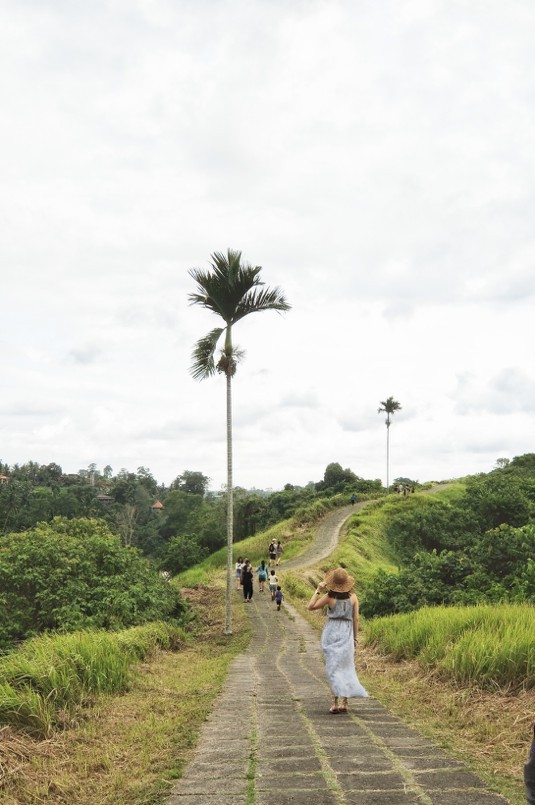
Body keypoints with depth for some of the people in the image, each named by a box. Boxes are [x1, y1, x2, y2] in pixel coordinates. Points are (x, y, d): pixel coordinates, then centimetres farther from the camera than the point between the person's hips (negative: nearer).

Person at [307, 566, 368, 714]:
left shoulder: (329, 597, -9)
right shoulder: (353, 597, -3)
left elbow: (310, 606, -3)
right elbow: (356, 619, 0)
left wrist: (318, 590, 0)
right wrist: (355, 638, 9)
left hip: (331, 634, -2)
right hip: (347, 634, 2)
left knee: (333, 668, 1)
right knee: (346, 667, 12)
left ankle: (335, 702, -6)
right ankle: (345, 703, 11)